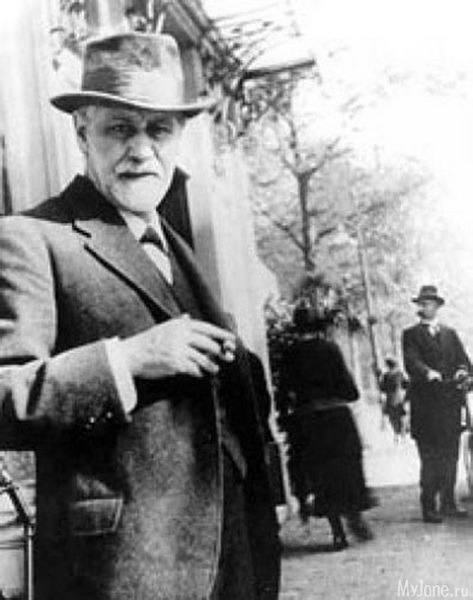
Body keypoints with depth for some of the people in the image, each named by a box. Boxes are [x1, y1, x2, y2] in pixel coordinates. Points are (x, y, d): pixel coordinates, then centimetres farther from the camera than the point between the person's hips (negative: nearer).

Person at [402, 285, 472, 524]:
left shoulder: (450, 333, 18)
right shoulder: (411, 334, 5)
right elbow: (411, 362, -11)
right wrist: (428, 372, -30)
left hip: (450, 402, 4)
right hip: (425, 403, -4)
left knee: (450, 456, 8)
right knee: (430, 458, -5)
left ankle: (448, 503, 18)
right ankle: (429, 507, 1)